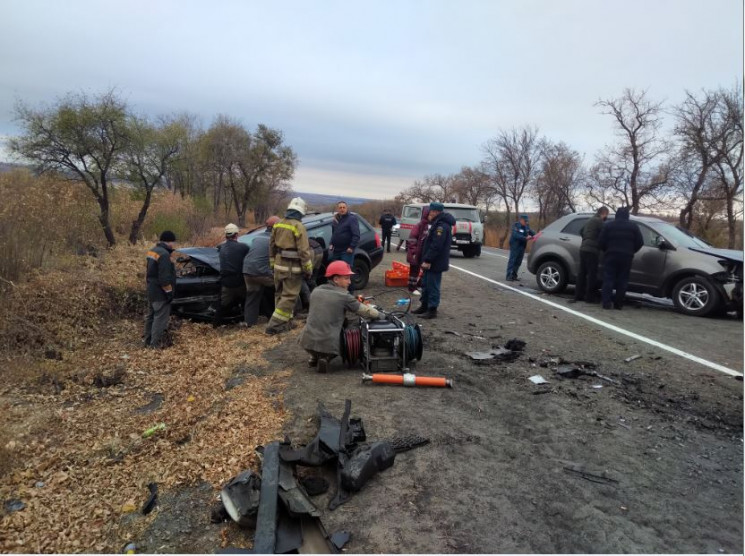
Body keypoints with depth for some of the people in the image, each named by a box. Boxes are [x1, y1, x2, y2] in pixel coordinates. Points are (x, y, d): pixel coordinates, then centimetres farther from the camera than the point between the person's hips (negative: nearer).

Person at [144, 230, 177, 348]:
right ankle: (155, 344, -1)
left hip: (151, 290, 11)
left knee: (151, 316, 18)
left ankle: (148, 341, 28)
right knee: (160, 318, -5)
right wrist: (169, 291, -18)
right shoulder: (164, 254, -22)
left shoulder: (153, 250, 10)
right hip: (160, 293, -11)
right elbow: (164, 277, -25)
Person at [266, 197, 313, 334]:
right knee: (289, 296, -1)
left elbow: (272, 245, 13)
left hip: (279, 265, 7)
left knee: (280, 294, 17)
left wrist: (272, 263, 22)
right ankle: (275, 324, -3)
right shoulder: (298, 227, -15)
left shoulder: (278, 224, 7)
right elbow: (303, 250, -17)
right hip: (293, 267, -7)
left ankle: (285, 322, 23)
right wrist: (308, 268, -9)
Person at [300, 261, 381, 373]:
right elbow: (365, 311, -1)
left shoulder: (315, 291, 8)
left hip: (308, 342, 5)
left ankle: (314, 357, 19)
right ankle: (325, 358, 3)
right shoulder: (344, 296, -8)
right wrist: (381, 315, 16)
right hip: (328, 345, -5)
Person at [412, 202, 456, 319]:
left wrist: (428, 260, -27)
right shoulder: (438, 224, 17)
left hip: (435, 264, -11)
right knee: (426, 284, 18)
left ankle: (432, 310, 2)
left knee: (432, 286, -5)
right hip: (431, 262, 11)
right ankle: (424, 306, 28)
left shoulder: (442, 226, -19)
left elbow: (436, 246, -27)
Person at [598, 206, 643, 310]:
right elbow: (640, 242, 2)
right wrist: (631, 251, 16)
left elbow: (601, 242, -4)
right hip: (626, 257, 1)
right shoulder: (634, 226, 5)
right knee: (622, 281, 6)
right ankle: (619, 304, 6)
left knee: (608, 279, 1)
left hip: (611, 256, -1)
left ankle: (607, 302, -7)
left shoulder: (608, 225, 1)